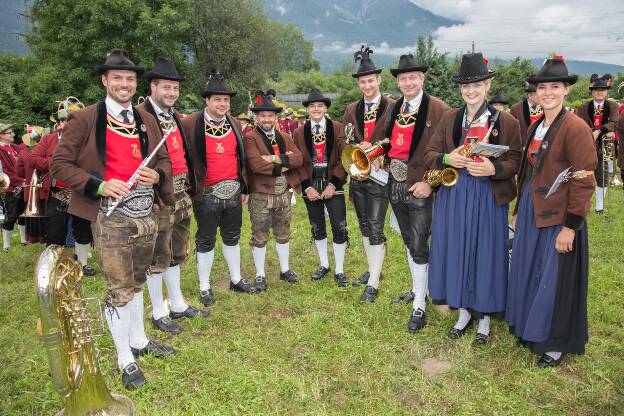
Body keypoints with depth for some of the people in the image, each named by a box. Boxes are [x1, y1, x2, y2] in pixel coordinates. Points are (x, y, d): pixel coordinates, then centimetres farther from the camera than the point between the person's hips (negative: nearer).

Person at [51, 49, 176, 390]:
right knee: (120, 289, 2)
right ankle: (125, 360, 18)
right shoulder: (84, 119, -5)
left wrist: (157, 175, -6)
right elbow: (59, 164, -5)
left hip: (146, 214, 5)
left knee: (136, 282, 19)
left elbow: (164, 158, 17)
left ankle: (138, 341, 36)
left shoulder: (146, 120, 10)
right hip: (111, 216, -5)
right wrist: (99, 185, -18)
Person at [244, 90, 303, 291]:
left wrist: (276, 159, -16)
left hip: (284, 194, 5)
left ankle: (285, 270, 32)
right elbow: (256, 164, -22)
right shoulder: (250, 138, -8)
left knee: (283, 234, 17)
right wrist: (283, 166, -12)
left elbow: (299, 159, -3)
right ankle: (260, 275, 19)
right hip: (260, 196, -5)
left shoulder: (284, 137, 11)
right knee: (260, 237, 6)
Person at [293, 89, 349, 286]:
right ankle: (324, 265, 29)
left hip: (333, 184, -2)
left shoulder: (337, 128, -1)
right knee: (317, 228, 12)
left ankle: (339, 271, 10)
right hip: (311, 186, 2)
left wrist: (333, 184, -11)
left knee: (339, 228, -4)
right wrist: (307, 187, -7)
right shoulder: (299, 132, 5)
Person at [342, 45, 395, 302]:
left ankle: (373, 283, 2)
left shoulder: (392, 107, -5)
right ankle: (373, 270, 31)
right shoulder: (352, 109, 10)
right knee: (364, 225, 15)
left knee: (375, 228, -7)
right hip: (357, 175, 6)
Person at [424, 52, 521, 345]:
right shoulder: (449, 119, 6)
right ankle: (464, 312, 30)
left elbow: (514, 161, -3)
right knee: (456, 251, 10)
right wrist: (447, 159, -15)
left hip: (488, 198, -3)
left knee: (486, 253, 6)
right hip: (453, 195, 3)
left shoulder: (506, 121, -4)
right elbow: (430, 153, 6)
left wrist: (493, 169, -23)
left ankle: (484, 317, 27)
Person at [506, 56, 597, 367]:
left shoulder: (575, 128, -14)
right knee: (528, 272, 17)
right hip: (531, 212, 7)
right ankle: (529, 329, 37)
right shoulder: (535, 126, 9)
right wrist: (519, 211, 15)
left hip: (558, 217, -7)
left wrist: (570, 226, -18)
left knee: (556, 279, 5)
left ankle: (558, 343, 26)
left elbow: (583, 181, -16)